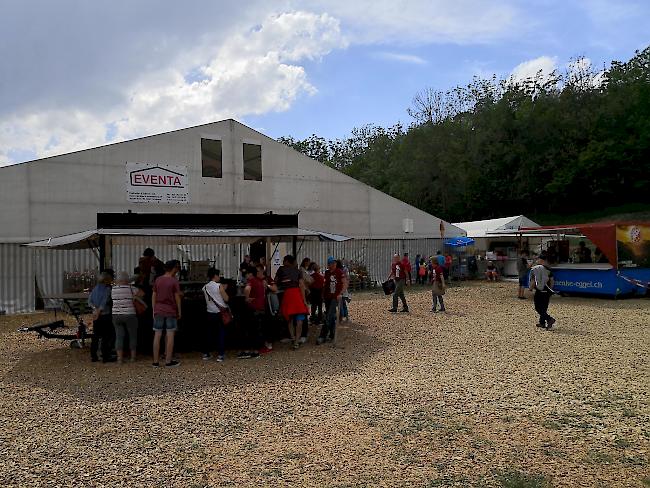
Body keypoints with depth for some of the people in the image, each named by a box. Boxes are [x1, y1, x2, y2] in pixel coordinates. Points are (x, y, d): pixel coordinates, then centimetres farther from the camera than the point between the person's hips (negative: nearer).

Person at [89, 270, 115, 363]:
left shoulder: (96, 288, 9)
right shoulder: (108, 289, -12)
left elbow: (90, 301, 4)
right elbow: (104, 302, -17)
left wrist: (95, 308, -6)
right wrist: (98, 311, -9)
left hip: (96, 316, 7)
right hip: (105, 315, -7)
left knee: (95, 336, 12)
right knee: (106, 336, 0)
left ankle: (93, 356, 16)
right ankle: (105, 357, 2)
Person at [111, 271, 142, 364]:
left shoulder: (113, 289, 1)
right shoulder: (130, 288, -9)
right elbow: (142, 293, -1)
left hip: (116, 315, 3)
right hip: (129, 315, -3)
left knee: (119, 337, 6)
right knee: (133, 336, 11)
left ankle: (120, 358, 1)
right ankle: (133, 357, 16)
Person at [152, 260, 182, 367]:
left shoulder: (158, 280, 6)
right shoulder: (174, 281, -8)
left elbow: (154, 296, 8)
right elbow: (177, 297, -6)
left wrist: (154, 310, 15)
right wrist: (179, 311, 3)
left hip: (158, 311, 4)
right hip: (171, 311, -4)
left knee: (157, 336, 6)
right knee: (170, 335, 1)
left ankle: (155, 361, 10)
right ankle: (168, 361, 4)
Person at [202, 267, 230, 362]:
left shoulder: (205, 287, 4)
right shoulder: (219, 286, -11)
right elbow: (226, 299, -10)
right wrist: (224, 289, 5)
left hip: (209, 313, 5)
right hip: (220, 313, -5)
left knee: (208, 333, 12)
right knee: (221, 334, 2)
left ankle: (206, 354, 16)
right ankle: (220, 355, 1)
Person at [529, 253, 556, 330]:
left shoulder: (534, 269, -10)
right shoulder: (548, 269, 2)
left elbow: (533, 281, -12)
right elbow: (552, 281, 3)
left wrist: (531, 288, 5)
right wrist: (549, 290, 16)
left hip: (539, 292, -5)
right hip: (547, 291, 5)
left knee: (538, 308, 2)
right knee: (544, 308, 16)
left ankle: (549, 319, -15)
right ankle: (542, 322, 22)